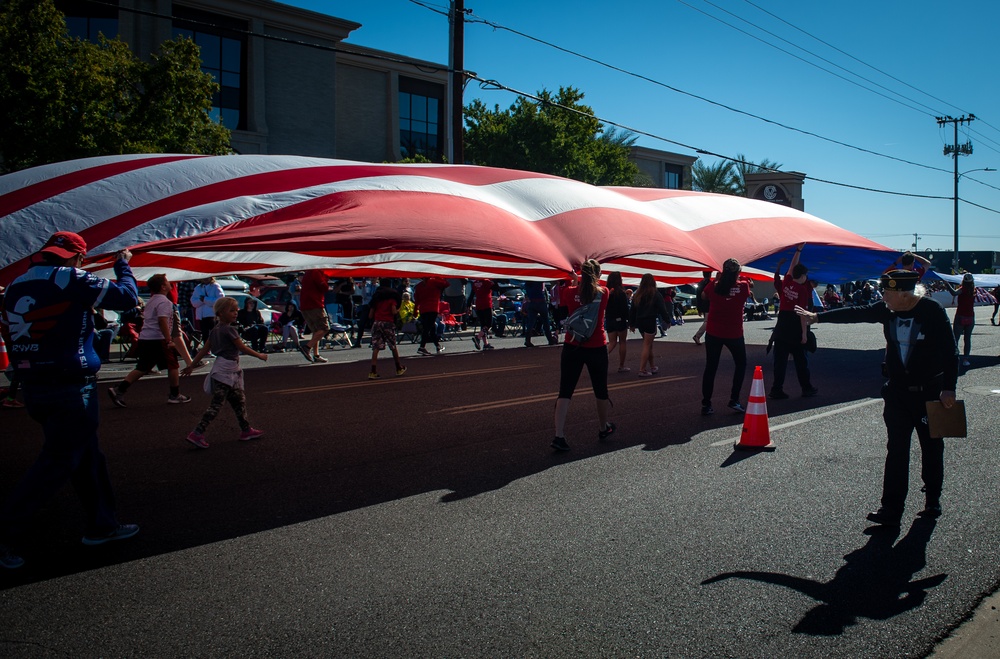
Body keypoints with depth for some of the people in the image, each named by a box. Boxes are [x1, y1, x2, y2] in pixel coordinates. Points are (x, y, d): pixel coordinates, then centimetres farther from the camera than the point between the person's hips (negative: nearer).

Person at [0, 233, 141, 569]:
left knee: (87, 455, 17)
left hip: (33, 387, 8)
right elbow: (127, 297, -8)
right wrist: (123, 265, 9)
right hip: (70, 388, -8)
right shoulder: (71, 279, -12)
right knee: (58, 462, 0)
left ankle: (101, 524, 27)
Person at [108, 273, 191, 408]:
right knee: (173, 366, 4)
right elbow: (162, 321, -21)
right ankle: (175, 395, 10)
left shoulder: (151, 300, 19)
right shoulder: (164, 301, -11)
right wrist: (168, 341, -21)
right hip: (157, 339, -9)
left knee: (143, 368, 13)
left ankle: (118, 389, 5)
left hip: (144, 338, 9)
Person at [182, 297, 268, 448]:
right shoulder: (230, 330, -14)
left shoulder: (215, 330, 10)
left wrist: (192, 365, 15)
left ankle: (246, 430, 22)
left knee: (239, 400, 15)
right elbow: (243, 348, -10)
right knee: (216, 404, -7)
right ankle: (197, 433, -7)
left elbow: (204, 350, 11)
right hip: (226, 371, -9)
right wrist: (259, 355, 1)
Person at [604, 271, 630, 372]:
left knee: (612, 342, 10)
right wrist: (629, 319, -7)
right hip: (620, 320, -4)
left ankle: (606, 353, -21)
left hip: (609, 320, 4)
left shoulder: (606, 292, 1)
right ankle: (621, 366, 11)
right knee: (622, 342, 7)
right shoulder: (621, 292, -12)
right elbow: (625, 308, -14)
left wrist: (606, 319, 11)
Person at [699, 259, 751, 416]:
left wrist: (716, 280, 17)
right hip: (734, 334, -1)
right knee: (741, 364, 19)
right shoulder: (743, 286, -8)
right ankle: (734, 400, 12)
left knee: (710, 367, 8)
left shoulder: (714, 287, -6)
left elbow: (703, 295, 15)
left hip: (713, 333, 1)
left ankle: (706, 405, 5)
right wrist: (740, 279, 24)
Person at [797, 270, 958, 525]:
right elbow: (855, 313, 4)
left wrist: (949, 388, -14)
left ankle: (933, 500, 29)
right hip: (897, 391, 4)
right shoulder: (887, 310, -3)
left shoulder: (933, 312, -15)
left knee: (931, 447, 11)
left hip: (929, 392, -4)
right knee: (896, 449, 1)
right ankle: (891, 509, 2)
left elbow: (950, 352, -13)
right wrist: (817, 317, 3)